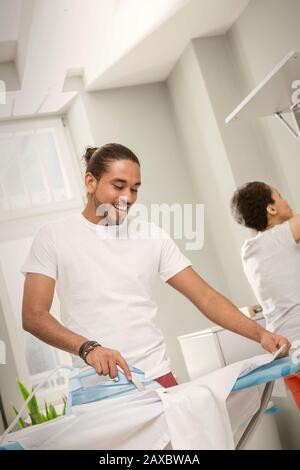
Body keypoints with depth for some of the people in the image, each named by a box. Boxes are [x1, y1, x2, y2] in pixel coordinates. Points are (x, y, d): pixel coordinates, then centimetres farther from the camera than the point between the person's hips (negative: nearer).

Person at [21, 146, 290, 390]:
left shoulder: (152, 236, 5)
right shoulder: (54, 236, -1)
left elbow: (205, 297, 3)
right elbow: (33, 316, -8)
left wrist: (260, 333, -12)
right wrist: (88, 348, -25)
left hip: (159, 378, 2)